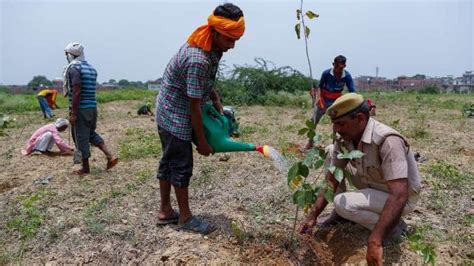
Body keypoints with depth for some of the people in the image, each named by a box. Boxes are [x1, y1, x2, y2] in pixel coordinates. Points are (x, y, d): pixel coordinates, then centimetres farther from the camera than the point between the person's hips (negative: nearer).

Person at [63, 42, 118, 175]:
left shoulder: (74, 68, -13)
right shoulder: (91, 68, 12)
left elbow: (77, 92, -20)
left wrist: (73, 113, -18)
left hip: (81, 108, -8)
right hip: (93, 106, 8)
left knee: (81, 137, 4)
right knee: (91, 133, 21)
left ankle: (85, 167, 15)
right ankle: (110, 156, 8)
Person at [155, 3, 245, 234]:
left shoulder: (208, 46, 0)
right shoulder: (199, 60, -30)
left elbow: (206, 82, 16)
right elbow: (194, 106, -24)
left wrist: (218, 103, 6)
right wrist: (201, 141, -16)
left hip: (170, 113, 9)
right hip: (176, 116, -9)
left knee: (169, 162, 15)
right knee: (182, 166, 1)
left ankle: (165, 210, 28)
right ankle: (185, 217, 16)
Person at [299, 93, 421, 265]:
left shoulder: (388, 141, -35)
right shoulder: (345, 139, -13)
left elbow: (399, 196, -42)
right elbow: (332, 179, -9)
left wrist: (374, 241, -48)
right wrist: (313, 215, -16)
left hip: (402, 198, -7)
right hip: (373, 185, 7)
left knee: (342, 204, -28)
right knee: (331, 152, -4)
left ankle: (393, 227, -2)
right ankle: (339, 214, 7)